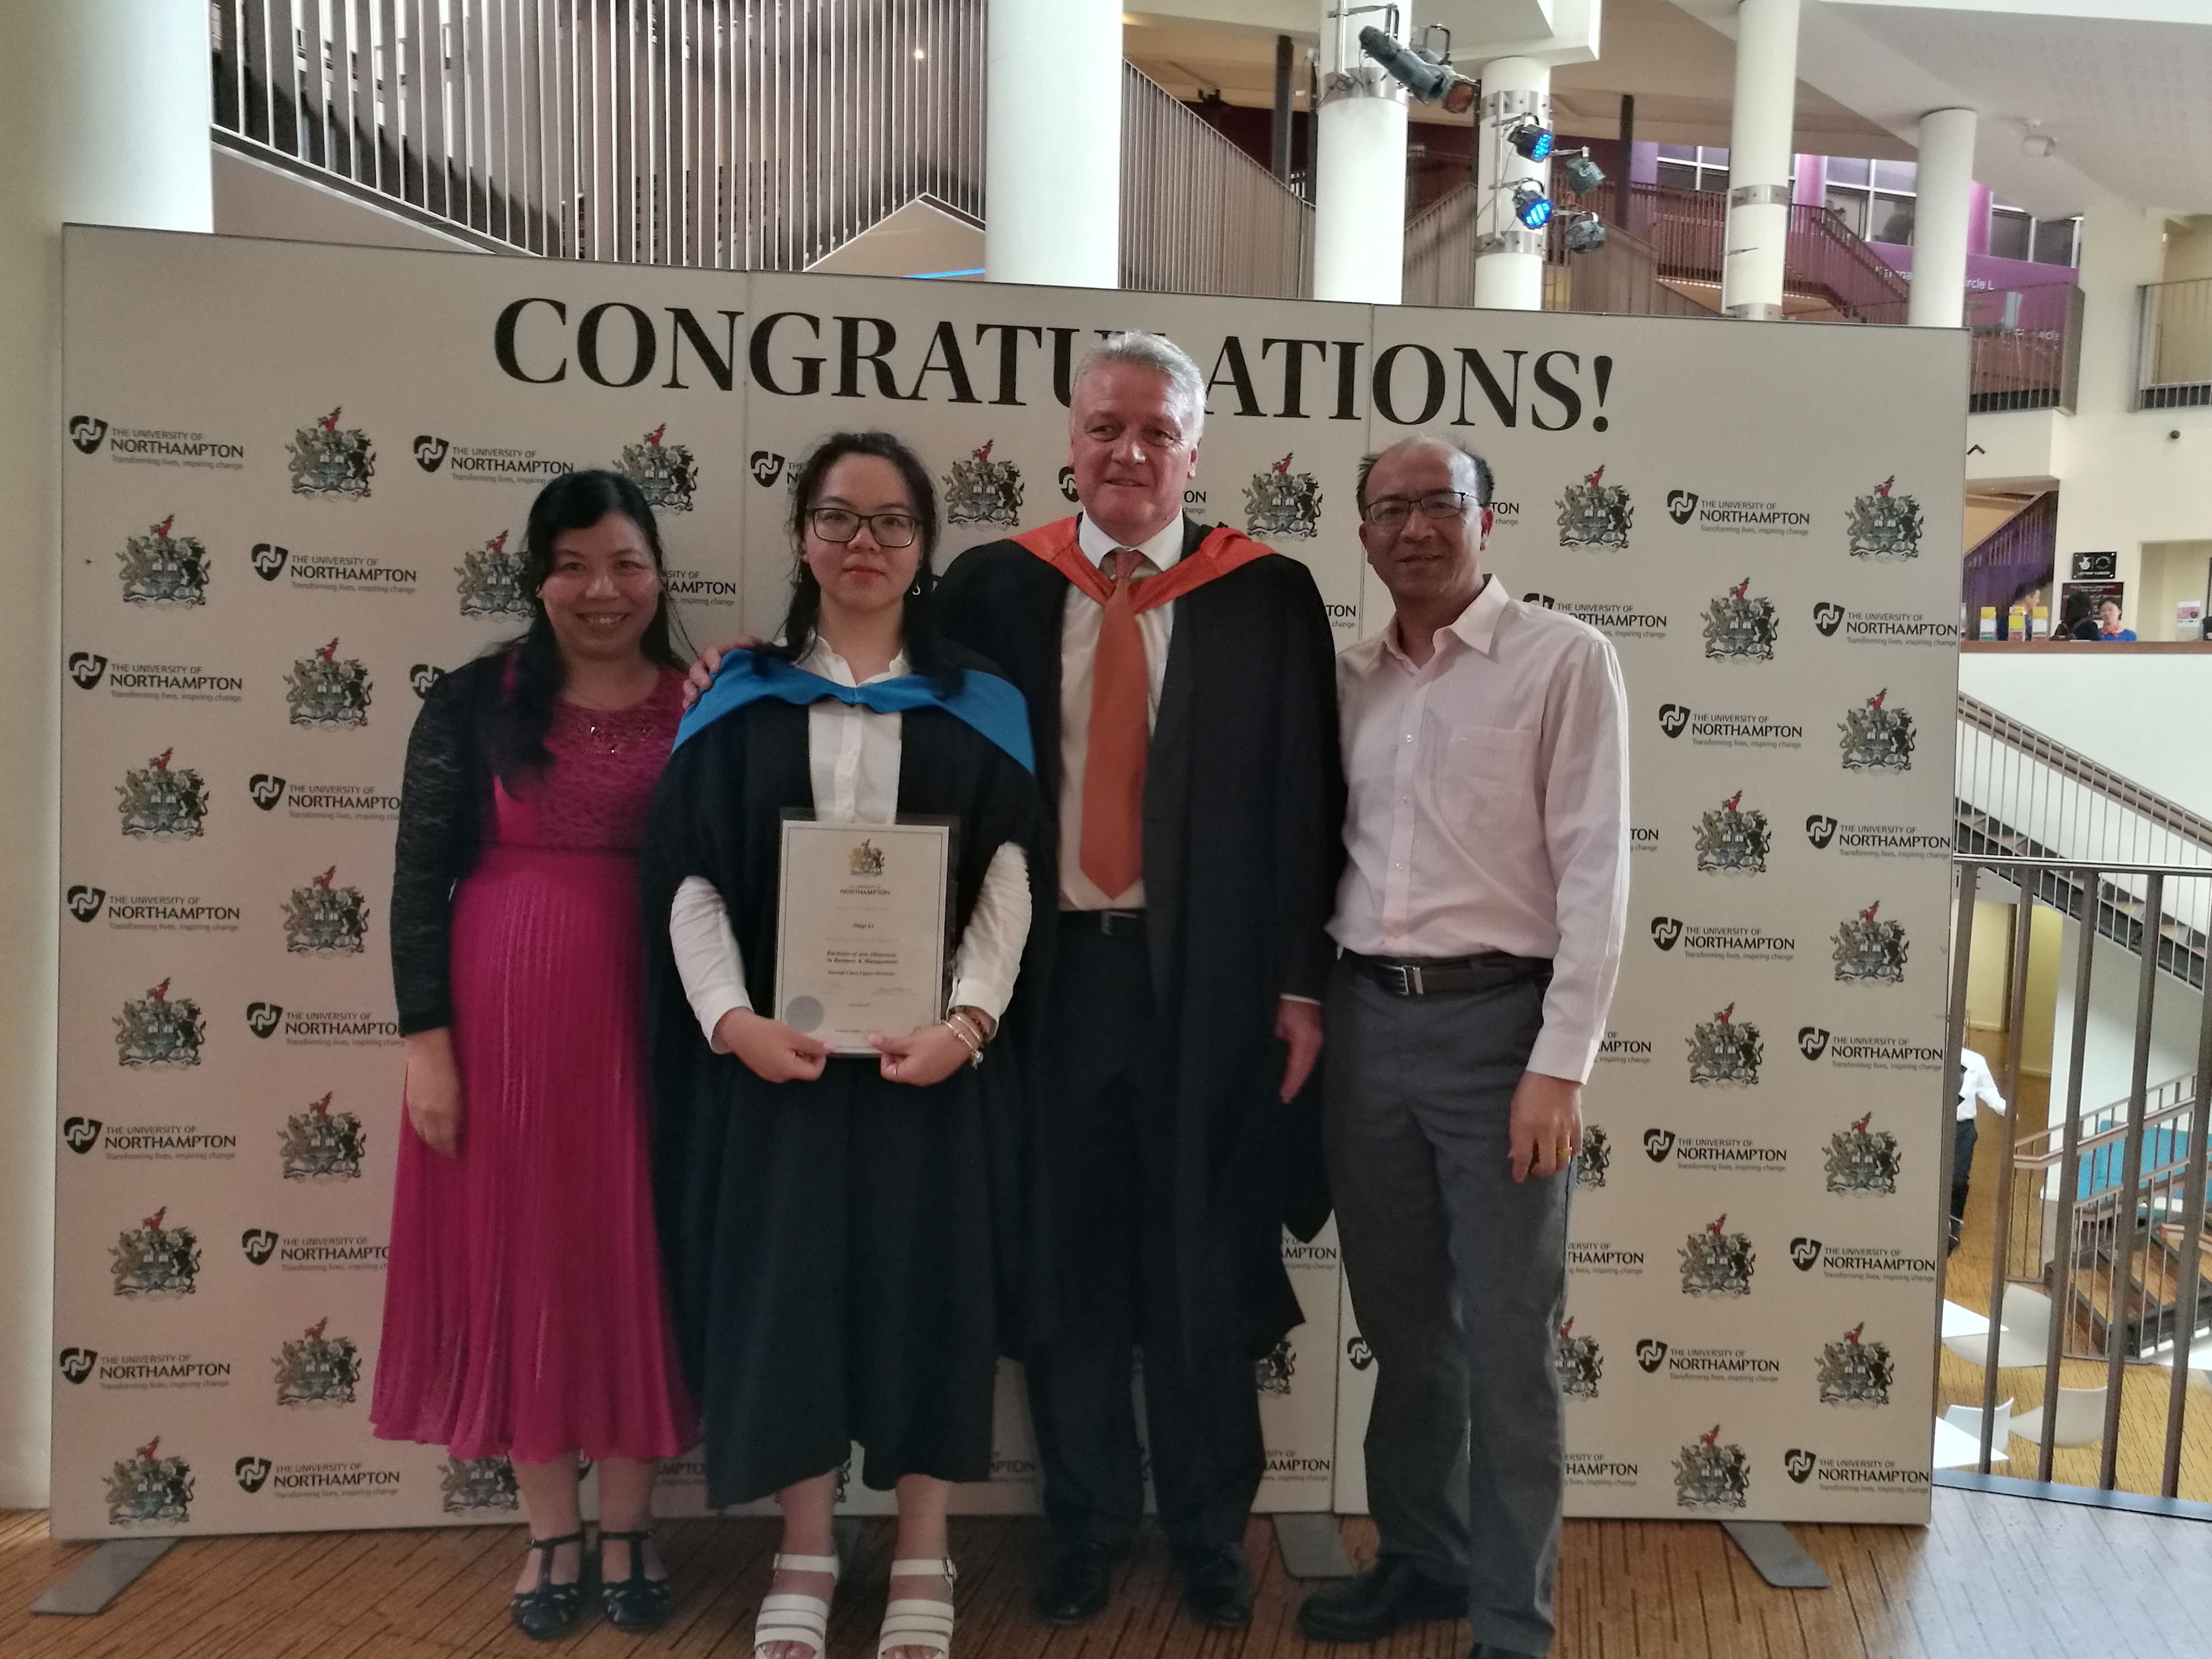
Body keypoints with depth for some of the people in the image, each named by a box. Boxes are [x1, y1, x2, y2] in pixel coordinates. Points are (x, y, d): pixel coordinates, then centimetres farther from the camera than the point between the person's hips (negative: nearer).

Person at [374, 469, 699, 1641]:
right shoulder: (474, 702, 1)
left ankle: (627, 1524, 27)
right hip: (501, 1023, 0)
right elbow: (421, 875, 0)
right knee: (519, 1261, 9)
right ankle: (550, 1530, 27)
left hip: (646, 1026, 0)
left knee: (633, 1261, 9)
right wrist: (425, 1039, -5)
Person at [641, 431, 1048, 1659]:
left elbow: (1011, 876, -1)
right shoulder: (741, 700, 6)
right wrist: (731, 1017, -13)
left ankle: (923, 1560, 23)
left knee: (926, 1284, 6)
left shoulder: (979, 706, 5)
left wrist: (965, 1020, -15)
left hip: (930, 1048, 0)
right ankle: (804, 1557, 23)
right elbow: (689, 875, 1)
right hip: (777, 1048, 1)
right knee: (784, 1282, 6)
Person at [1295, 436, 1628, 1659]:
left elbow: (1595, 869, -10)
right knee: (1400, 1321, 16)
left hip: (1494, 1019, -5)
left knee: (1505, 1337, 4)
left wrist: (1560, 1065, -14)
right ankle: (1418, 1557, 35)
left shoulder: (1564, 658, -5)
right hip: (1365, 1017, 5)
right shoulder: (1346, 678, 11)